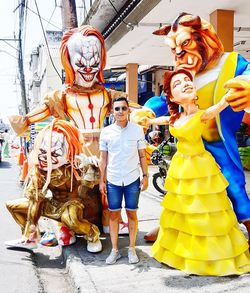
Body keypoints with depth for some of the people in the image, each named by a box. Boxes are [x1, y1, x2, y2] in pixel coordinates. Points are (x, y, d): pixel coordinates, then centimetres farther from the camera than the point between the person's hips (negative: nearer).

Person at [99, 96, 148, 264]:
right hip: (113, 180, 1)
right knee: (114, 214, 8)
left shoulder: (138, 129, -1)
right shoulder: (106, 131, 1)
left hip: (132, 179, -1)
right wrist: (102, 180, 3)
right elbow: (103, 158, 5)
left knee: (132, 213, 8)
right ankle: (115, 250, 21)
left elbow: (142, 156, 4)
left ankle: (132, 249, 23)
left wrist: (145, 176, 0)